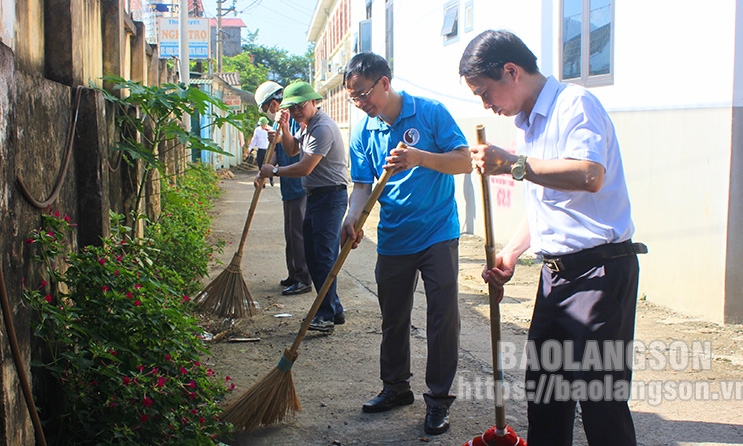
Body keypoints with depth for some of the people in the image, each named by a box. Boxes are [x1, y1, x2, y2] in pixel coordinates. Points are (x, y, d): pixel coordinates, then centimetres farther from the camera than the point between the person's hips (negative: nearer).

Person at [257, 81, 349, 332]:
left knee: (324, 255, -12)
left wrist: (274, 171, -8)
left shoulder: (323, 128, -19)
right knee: (313, 255, 12)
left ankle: (326, 315, -9)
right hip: (315, 197, 11)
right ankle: (334, 310, 19)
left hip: (331, 196, -11)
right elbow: (291, 150, 25)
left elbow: (304, 168, -22)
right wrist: (284, 127, 7)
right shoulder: (306, 126, 15)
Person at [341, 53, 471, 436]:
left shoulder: (430, 113, -9)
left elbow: (464, 161, -12)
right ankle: (395, 386, 32)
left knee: (443, 317, -2)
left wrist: (420, 158, -27)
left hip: (438, 233, -4)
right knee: (393, 318, 14)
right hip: (393, 238, 4)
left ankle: (438, 399, 9)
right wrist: (353, 217, -18)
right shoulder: (363, 131, 2)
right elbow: (362, 184, 1)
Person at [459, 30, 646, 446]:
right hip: (556, 272, 9)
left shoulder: (575, 103, -11)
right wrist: (510, 253, 14)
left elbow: (589, 175, -29)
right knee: (543, 386, 14)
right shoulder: (528, 124, 18)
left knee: (601, 399, -5)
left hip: (600, 270, -9)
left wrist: (513, 164, -24)